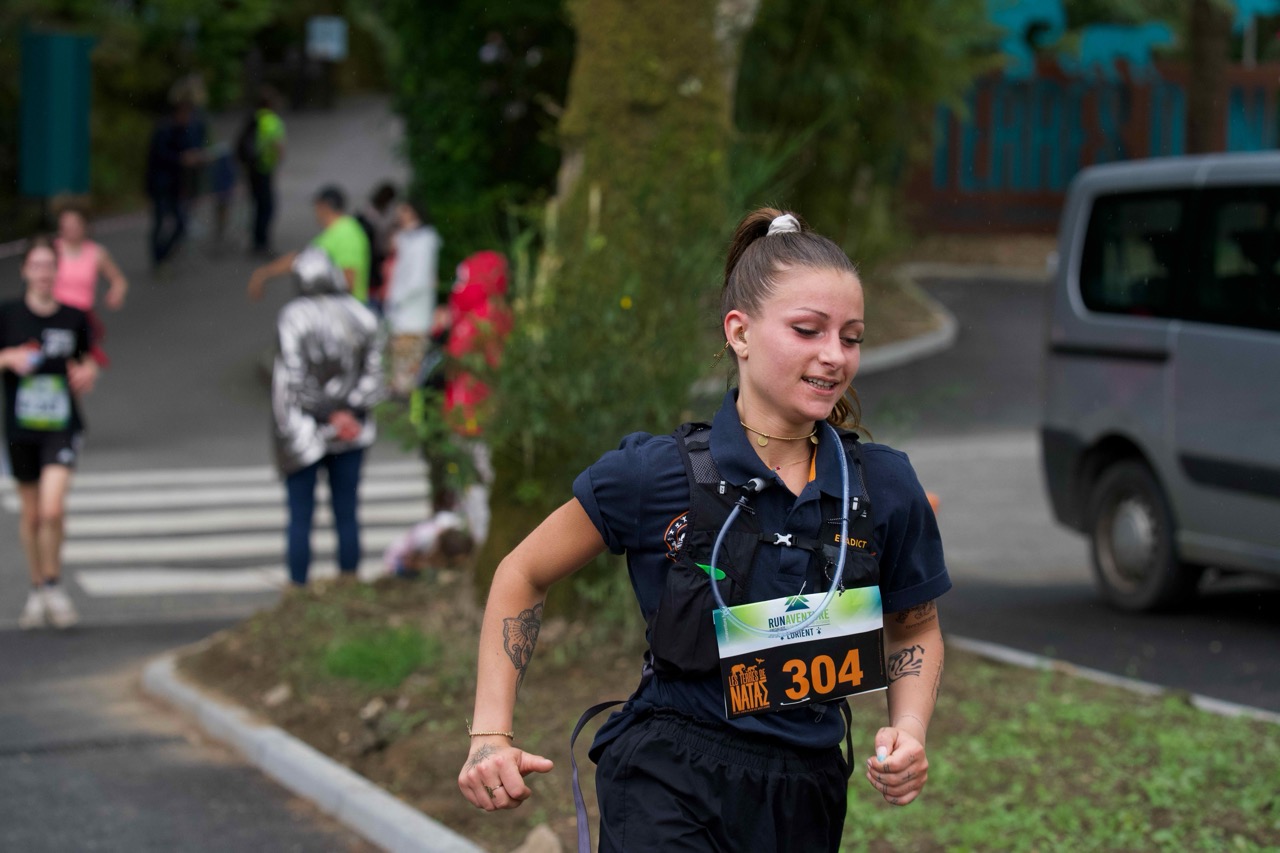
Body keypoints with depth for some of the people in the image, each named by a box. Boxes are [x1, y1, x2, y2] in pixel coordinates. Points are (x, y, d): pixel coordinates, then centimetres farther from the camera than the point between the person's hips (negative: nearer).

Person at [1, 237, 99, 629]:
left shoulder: (74, 318, 2)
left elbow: (87, 359, 18)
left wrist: (88, 373, -3)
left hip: (62, 426, -1)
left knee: (53, 509, -17)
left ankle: (53, 587, 0)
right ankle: (37, 590, 29)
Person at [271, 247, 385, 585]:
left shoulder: (293, 317, -12)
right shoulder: (361, 316, 1)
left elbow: (289, 379, -13)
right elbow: (373, 374, 3)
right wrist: (351, 415, 7)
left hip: (304, 431, -4)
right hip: (352, 434, 4)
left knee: (300, 517, 3)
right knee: (347, 515, 10)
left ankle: (298, 587, 5)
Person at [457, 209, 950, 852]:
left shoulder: (886, 486, -1)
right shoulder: (655, 473, -9)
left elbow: (915, 629, 16)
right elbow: (523, 577, 4)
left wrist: (909, 734, -3)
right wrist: (490, 736, -3)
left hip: (806, 798, 4)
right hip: (670, 791, -4)